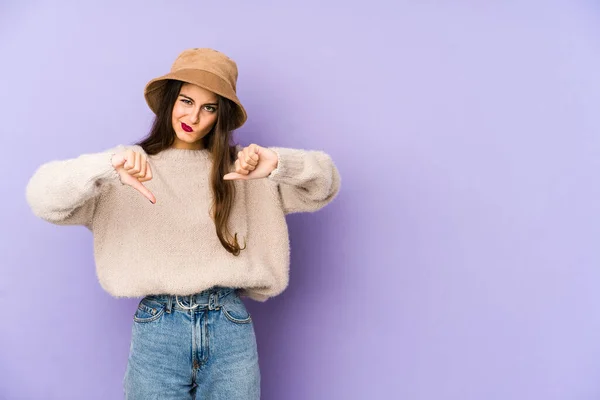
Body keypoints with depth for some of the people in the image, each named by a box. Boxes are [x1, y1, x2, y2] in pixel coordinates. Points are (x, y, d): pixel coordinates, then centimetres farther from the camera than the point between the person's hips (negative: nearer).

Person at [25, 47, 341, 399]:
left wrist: (276, 163, -19)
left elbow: (325, 183, 1)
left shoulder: (241, 169, 6)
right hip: (157, 330, -1)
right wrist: (108, 165, -29)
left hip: (231, 329, 1)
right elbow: (43, 198, -11)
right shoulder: (132, 168, 1)